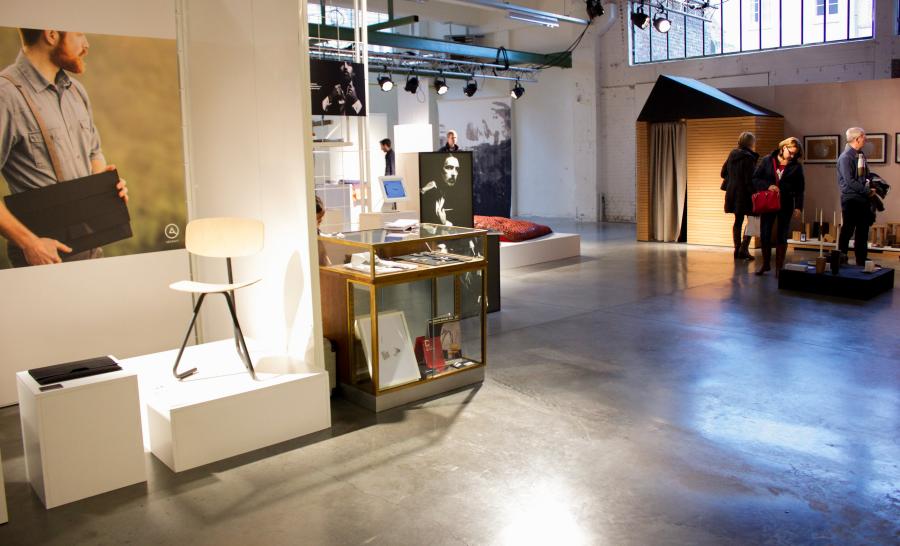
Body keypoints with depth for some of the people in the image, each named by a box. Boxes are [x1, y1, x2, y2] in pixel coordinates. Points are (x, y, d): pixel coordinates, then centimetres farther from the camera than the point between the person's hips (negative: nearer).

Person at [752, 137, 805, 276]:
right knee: (765, 235, 3)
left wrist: (798, 207, -7)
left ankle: (779, 267, 11)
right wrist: (768, 186, -15)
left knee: (781, 236, 3)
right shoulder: (768, 161, 2)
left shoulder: (796, 166, 1)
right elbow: (755, 179, 1)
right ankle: (766, 264, 19)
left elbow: (800, 189, 2)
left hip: (786, 205, -1)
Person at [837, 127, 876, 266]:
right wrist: (868, 191, -14)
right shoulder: (845, 157, -14)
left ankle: (861, 263, 19)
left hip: (863, 199, 8)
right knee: (847, 231, 0)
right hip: (851, 200, -8)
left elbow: (866, 175, 18)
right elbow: (850, 181, -19)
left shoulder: (861, 155, 10)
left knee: (863, 233, 11)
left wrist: (871, 188, 1)